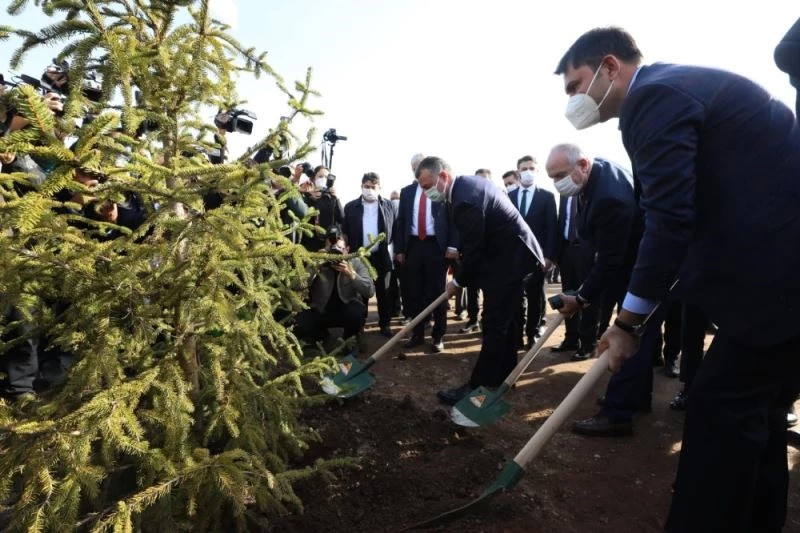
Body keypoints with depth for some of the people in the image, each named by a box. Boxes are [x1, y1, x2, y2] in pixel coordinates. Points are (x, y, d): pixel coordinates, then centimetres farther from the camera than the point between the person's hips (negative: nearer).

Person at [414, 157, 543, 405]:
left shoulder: (465, 199, -26)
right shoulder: (468, 184, 8)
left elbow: (473, 248, -21)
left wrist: (458, 281, -6)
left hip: (507, 261, -11)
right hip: (513, 255, 11)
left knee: (494, 326, -7)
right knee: (506, 322, 17)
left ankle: (479, 386, 0)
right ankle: (502, 377, 28)